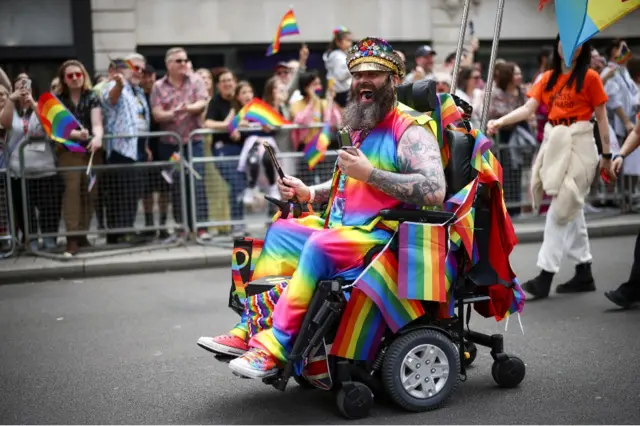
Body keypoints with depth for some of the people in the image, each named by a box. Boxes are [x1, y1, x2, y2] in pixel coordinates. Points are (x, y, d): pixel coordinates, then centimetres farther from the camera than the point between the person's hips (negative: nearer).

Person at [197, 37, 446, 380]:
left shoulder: (409, 132, -10)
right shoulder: (357, 128, 18)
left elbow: (434, 191, -25)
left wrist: (369, 173, -22)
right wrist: (309, 193, 12)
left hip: (380, 236, -9)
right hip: (340, 229, 9)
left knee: (321, 245, -31)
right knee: (281, 232, 1)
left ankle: (276, 347, -27)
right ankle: (250, 330, -5)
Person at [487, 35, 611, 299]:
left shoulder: (590, 77, -3)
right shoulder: (548, 78, 11)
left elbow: (601, 118, -1)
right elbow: (528, 108, 1)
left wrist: (606, 155, -1)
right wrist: (500, 122, -15)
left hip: (579, 143, -6)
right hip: (553, 142, 6)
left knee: (562, 207, -11)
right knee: (571, 208, 10)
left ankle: (546, 275, -11)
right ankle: (584, 274, 18)